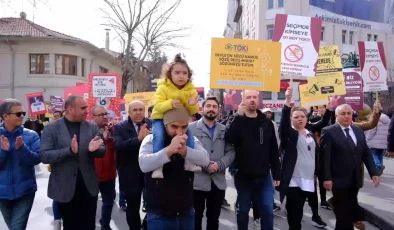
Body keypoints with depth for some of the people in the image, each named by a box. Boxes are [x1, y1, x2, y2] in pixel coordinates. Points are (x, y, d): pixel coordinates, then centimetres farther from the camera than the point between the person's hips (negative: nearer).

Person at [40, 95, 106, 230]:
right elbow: (44, 156, -12)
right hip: (65, 188, -2)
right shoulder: (51, 128, -5)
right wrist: (69, 150, -27)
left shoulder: (92, 127, 3)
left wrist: (94, 149, -21)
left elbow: (102, 151, 3)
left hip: (89, 186, 2)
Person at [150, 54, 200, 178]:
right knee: (159, 136, -28)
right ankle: (158, 166, -22)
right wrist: (170, 104, -39)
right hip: (161, 118, -3)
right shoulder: (163, 87, -14)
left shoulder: (191, 89, -4)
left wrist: (192, 105, -28)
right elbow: (157, 105, -21)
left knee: (189, 135, -18)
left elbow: (192, 111, -3)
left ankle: (189, 161, -3)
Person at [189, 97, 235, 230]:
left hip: (218, 182, 3)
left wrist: (219, 165, -12)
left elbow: (231, 151, 5)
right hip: (197, 181, -3)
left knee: (214, 219, 17)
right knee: (196, 219, 8)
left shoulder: (224, 130, 11)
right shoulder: (191, 128, 1)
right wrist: (205, 165, -17)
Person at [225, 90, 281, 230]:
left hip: (264, 176, 2)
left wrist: (277, 174, 4)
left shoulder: (267, 123, 4)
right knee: (243, 211, 12)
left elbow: (274, 150, 6)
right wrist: (239, 115, -22)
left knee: (268, 211, 5)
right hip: (243, 176, -1)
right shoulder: (238, 121, -3)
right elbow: (229, 139, -23)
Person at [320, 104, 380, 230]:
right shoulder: (328, 132, -9)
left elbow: (366, 153, 12)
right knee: (342, 212, 4)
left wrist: (373, 173, 3)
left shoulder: (359, 131, 10)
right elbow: (325, 157, -13)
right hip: (339, 179, -6)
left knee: (351, 210, 14)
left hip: (355, 179, 6)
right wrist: (327, 178, -17)